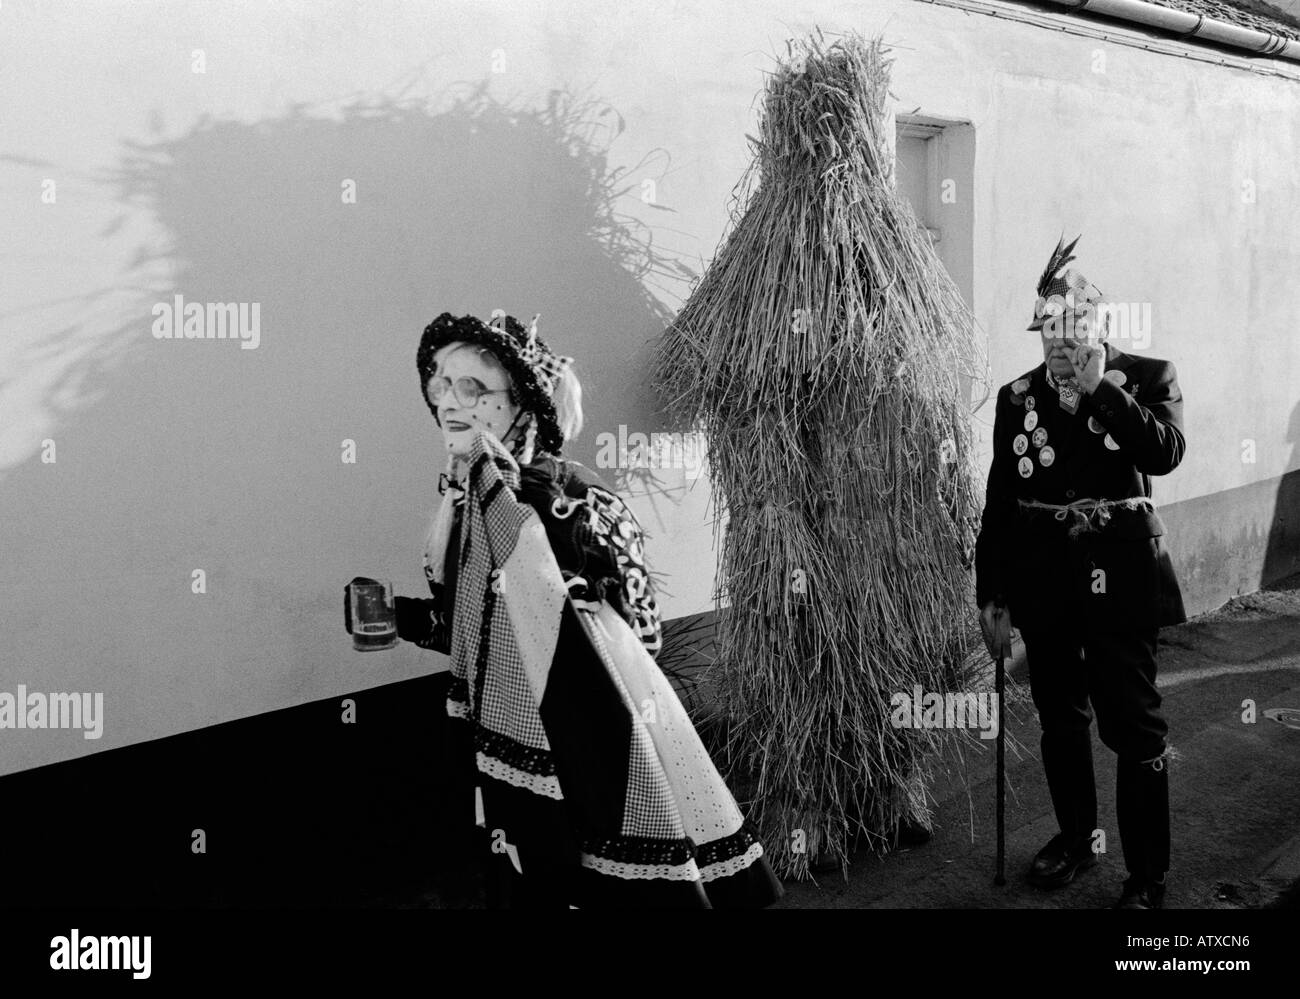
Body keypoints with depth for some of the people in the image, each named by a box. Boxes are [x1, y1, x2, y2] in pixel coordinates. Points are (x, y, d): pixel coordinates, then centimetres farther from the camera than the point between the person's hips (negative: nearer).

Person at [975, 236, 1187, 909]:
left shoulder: (1147, 378, 0)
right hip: (1042, 576, 4)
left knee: (1134, 726, -1)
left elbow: (1165, 453, -19)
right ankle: (1075, 836, 36)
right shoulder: (1017, 397, 6)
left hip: (1118, 575, -3)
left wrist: (1100, 388, -20)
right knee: (1060, 720, 16)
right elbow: (999, 500, 6)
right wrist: (991, 596, 5)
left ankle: (1147, 877, 12)